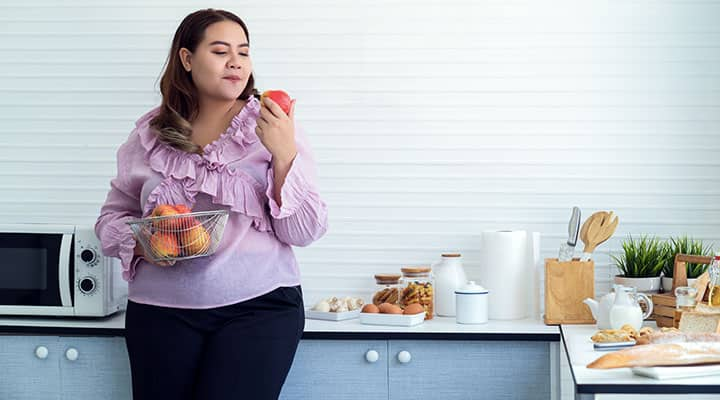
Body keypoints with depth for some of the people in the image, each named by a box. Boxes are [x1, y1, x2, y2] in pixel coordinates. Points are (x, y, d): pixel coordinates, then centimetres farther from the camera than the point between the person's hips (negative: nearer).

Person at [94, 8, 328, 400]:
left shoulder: (274, 128, 0)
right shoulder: (149, 136, 5)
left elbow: (304, 232, -5)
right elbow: (112, 216, 15)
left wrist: (284, 153, -16)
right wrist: (140, 243, -6)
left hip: (258, 307, -2)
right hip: (161, 312, 2)